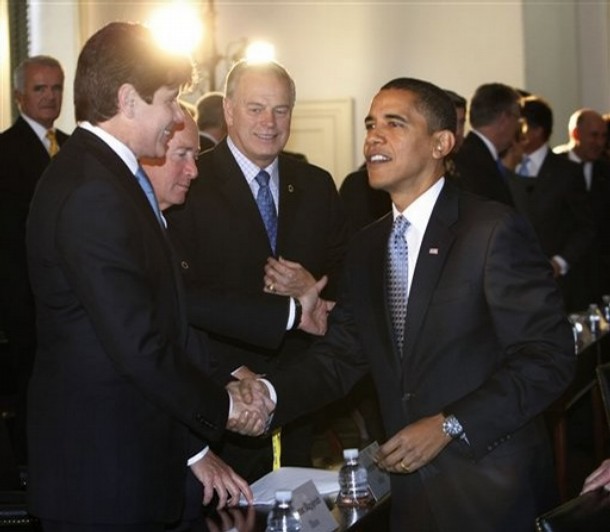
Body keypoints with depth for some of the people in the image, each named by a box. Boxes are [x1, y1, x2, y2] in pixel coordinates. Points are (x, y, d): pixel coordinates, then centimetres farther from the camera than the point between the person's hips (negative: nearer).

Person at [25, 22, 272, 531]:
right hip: (103, 475, -10)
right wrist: (223, 407, -8)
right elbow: (138, 347, -23)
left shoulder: (103, 173, 12)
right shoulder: (91, 193, -21)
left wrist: (193, 447, 12)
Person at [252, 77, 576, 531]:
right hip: (409, 492, 6)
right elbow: (340, 356, 8)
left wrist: (449, 426, -19)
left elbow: (549, 355, -15)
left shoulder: (495, 231, -11)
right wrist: (268, 395, -10)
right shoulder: (365, 247, 11)